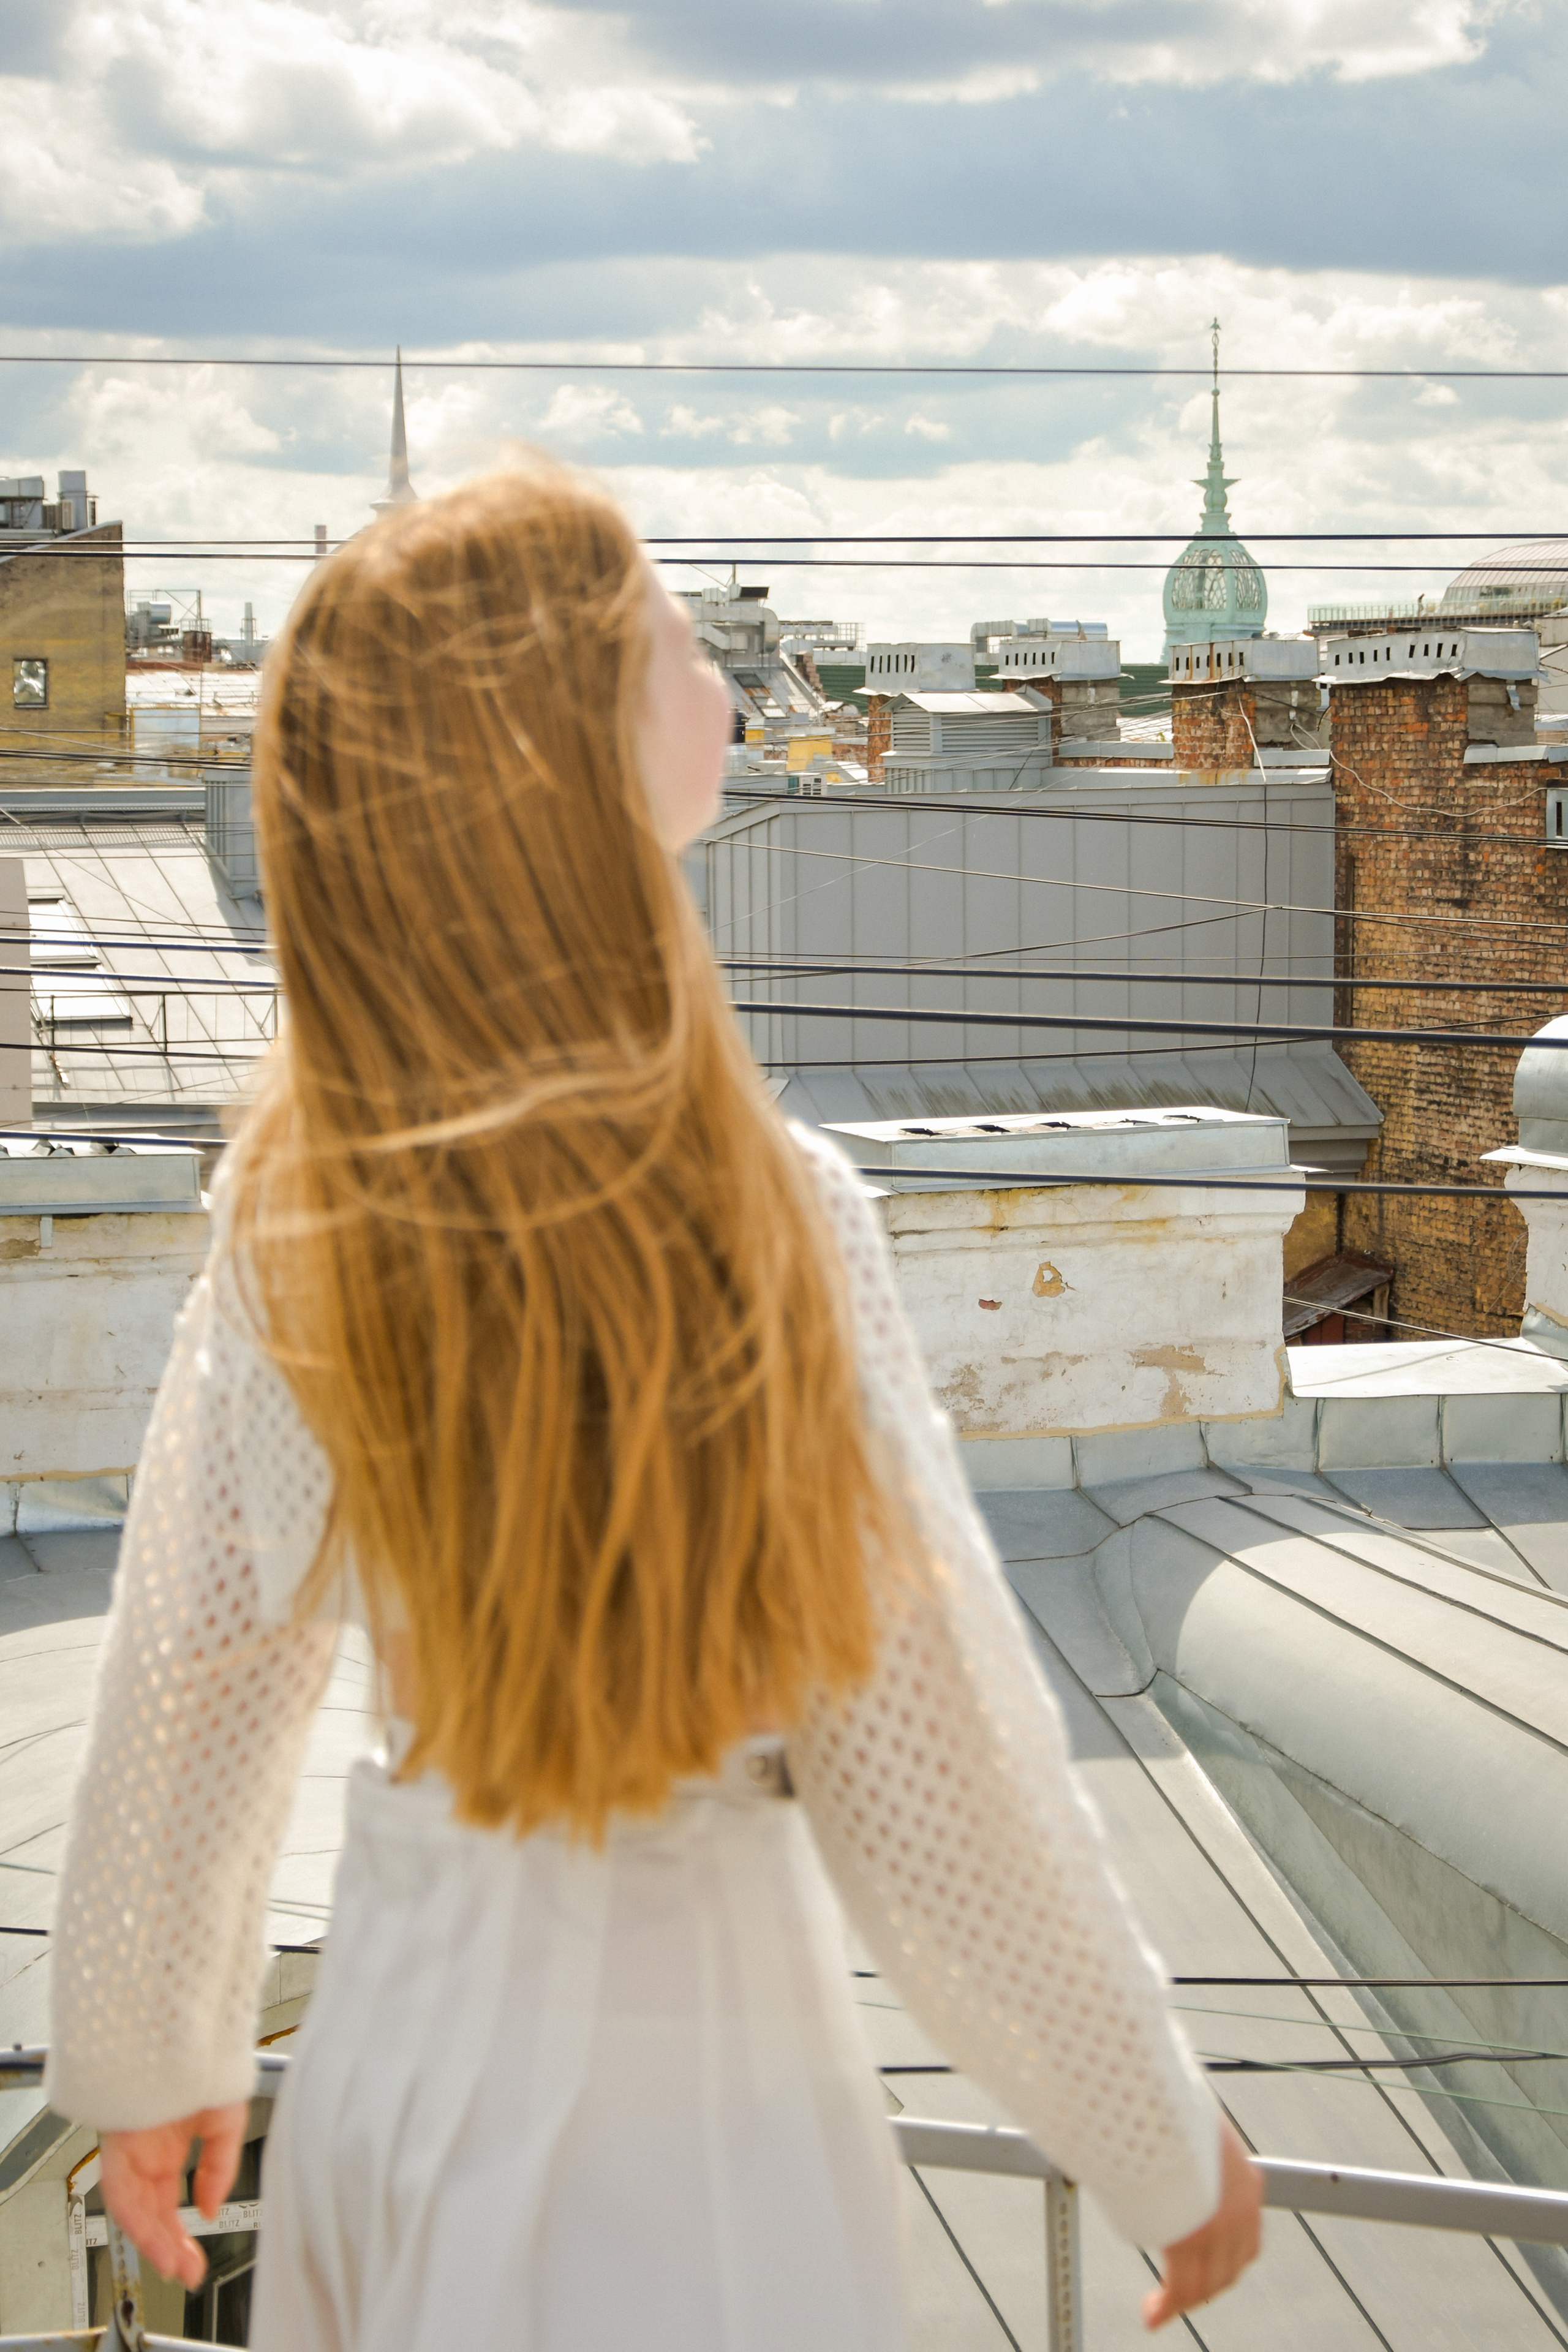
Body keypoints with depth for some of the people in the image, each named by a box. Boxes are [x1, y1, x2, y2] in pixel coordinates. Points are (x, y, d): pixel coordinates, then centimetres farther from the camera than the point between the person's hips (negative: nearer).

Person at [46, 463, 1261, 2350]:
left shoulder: (290, 1213, -8)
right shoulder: (763, 1221, -23)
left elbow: (182, 1689, 1)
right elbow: (929, 1792, -18)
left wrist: (146, 2051, 17)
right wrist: (1171, 2151, -3)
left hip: (390, 2046, 5)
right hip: (670, 2116, -5)